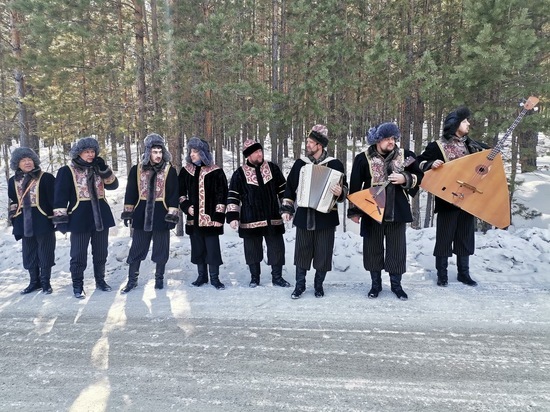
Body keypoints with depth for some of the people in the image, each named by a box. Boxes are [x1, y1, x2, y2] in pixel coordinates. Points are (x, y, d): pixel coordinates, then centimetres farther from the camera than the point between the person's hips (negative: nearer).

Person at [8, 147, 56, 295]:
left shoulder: (46, 177, -6)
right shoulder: (13, 181, 9)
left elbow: (54, 199, -8)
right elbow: (12, 202, 17)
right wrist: (14, 220, 13)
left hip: (44, 221, -5)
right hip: (24, 223, 5)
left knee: (45, 253, 3)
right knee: (29, 254, 12)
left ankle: (45, 282, 15)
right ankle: (34, 281, 25)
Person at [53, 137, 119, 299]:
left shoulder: (98, 168, 10)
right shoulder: (67, 171, -5)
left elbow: (113, 185, 4)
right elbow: (60, 196, -9)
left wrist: (104, 170, -10)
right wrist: (60, 217, -14)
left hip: (101, 215, 5)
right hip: (80, 217, -4)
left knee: (101, 252, 13)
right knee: (79, 255, 3)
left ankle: (100, 280, 28)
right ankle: (77, 285, 17)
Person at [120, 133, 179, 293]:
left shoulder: (170, 170, -3)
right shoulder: (137, 169, 3)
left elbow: (174, 194, -4)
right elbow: (131, 192, 8)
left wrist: (172, 214, -10)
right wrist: (128, 211, 5)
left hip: (161, 214, -2)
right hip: (141, 214, 2)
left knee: (161, 249, 7)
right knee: (137, 248, 8)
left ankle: (159, 278, 23)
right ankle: (132, 280, 20)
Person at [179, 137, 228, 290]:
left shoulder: (216, 171, -5)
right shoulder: (186, 171, 8)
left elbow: (221, 195, -6)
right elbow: (180, 192, 15)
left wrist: (218, 216, -11)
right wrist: (186, 206, -2)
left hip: (210, 218, -4)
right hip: (193, 218, 4)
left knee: (212, 248, -2)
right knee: (197, 248, 11)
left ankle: (214, 278, 11)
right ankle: (202, 276, 24)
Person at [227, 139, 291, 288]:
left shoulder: (273, 168, 4)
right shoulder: (240, 174, -2)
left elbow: (283, 190, 11)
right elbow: (233, 196, -1)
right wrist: (233, 217, -8)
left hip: (273, 218, 2)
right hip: (250, 220, -2)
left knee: (277, 248, 6)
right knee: (252, 250, 8)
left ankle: (277, 277, 22)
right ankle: (254, 278, 25)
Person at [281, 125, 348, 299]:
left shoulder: (334, 164, -3)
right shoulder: (300, 163, 6)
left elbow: (344, 188, 0)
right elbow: (290, 187, 11)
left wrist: (340, 192, -23)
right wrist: (287, 209, 7)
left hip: (326, 216, -2)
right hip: (303, 216, 2)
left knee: (323, 252, 6)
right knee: (302, 251, 8)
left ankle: (319, 285, 24)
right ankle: (300, 285, 22)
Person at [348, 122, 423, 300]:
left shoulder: (404, 155, 1)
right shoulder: (363, 158, -5)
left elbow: (419, 176, 10)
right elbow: (355, 186, -2)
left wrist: (406, 179, -12)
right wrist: (354, 210, -3)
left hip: (397, 211, 2)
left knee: (397, 248, 8)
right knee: (373, 248, 8)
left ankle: (396, 284, 23)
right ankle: (376, 284, 24)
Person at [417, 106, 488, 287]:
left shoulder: (471, 145, 11)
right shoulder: (437, 146, -6)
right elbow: (419, 163, -7)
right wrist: (431, 164, -25)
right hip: (448, 199, -5)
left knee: (465, 236, 12)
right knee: (445, 236, 2)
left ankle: (463, 273, 24)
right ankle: (442, 274, 14)